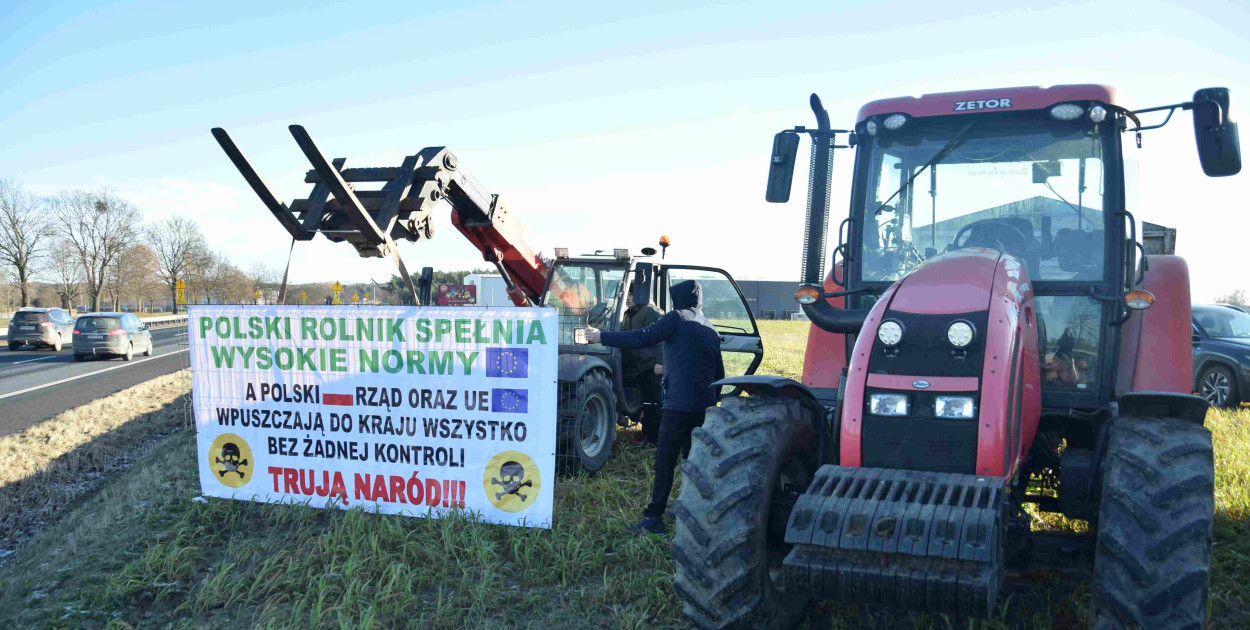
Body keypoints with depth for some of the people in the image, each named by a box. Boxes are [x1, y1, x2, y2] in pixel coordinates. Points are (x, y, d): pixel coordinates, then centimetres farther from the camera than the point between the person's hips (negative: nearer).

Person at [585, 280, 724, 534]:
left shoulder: (677, 318, -3)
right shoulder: (709, 330, 19)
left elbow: (642, 338, -14)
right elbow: (719, 373, 21)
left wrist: (602, 337, -10)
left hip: (679, 403, -7)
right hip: (705, 405, 8)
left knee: (665, 461, -6)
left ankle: (653, 518, -7)